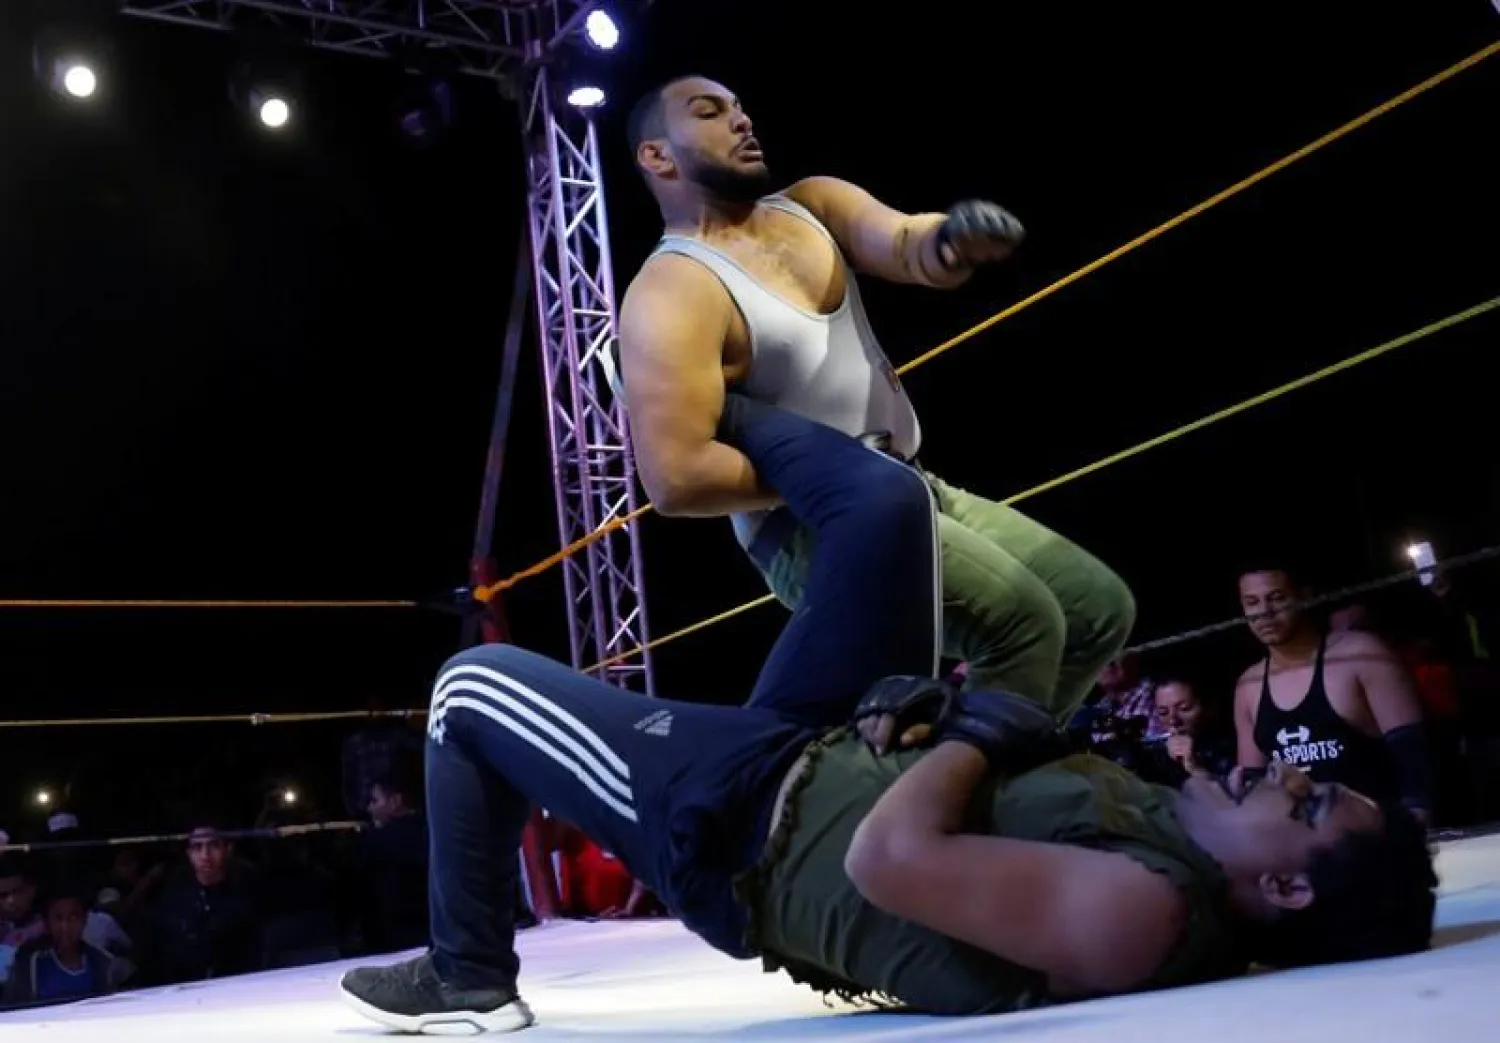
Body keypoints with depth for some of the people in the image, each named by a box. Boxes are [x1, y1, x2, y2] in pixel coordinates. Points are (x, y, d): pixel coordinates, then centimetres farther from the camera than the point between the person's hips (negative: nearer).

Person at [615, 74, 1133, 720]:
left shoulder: (813, 203, 10)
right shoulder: (672, 294, -14)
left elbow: (908, 249, -10)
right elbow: (677, 480, -26)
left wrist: (949, 237, -34)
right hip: (809, 529, -9)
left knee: (1100, 607, 9)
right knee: (1022, 618, -26)